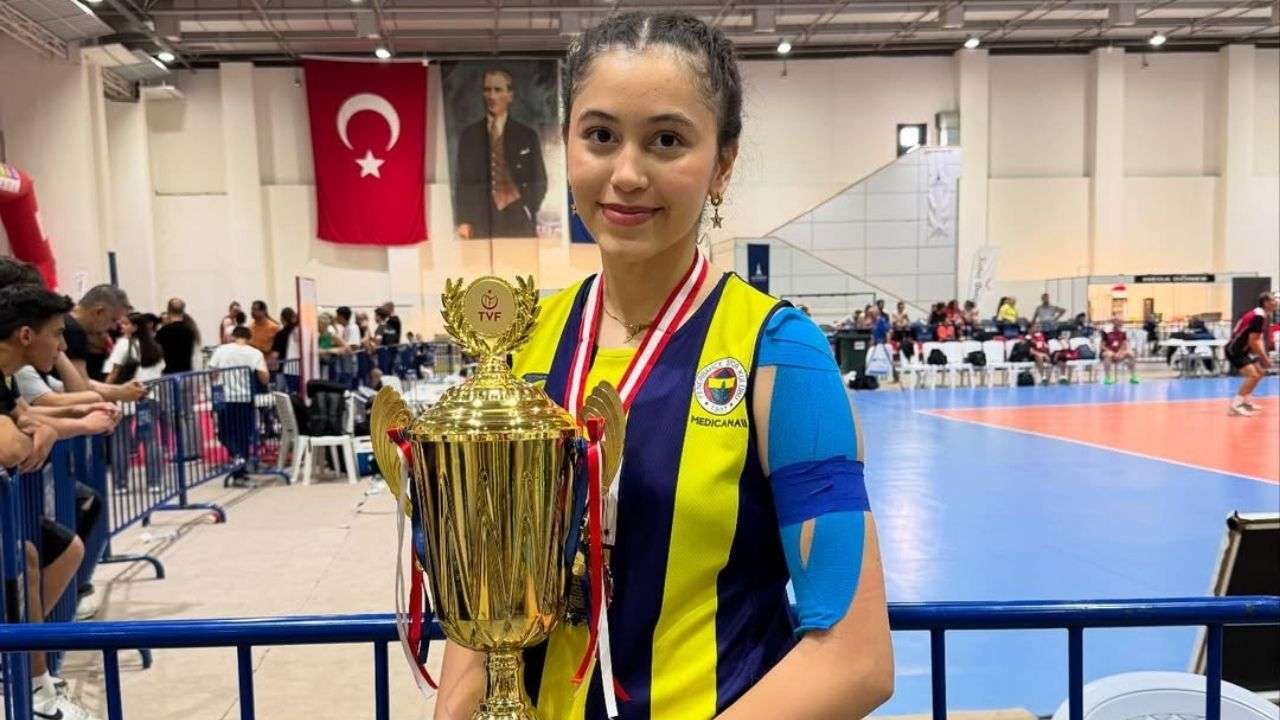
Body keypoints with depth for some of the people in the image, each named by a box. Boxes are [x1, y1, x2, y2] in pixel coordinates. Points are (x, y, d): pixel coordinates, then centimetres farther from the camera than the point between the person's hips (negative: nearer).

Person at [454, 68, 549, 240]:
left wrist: (527, 212, -3)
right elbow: (462, 182, 10)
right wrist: (462, 222, 1)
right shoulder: (469, 135, 11)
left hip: (519, 227, -1)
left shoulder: (527, 136, 8)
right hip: (479, 227, 1)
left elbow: (539, 182, 10)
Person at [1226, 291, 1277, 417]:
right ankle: (1235, 405, -20)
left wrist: (1263, 357, 1)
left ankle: (1246, 401, 25)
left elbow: (1258, 339, 13)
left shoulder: (1262, 315, 12)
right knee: (1253, 375, -21)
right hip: (1234, 350, -11)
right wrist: (1264, 358, -14)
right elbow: (1253, 342, -23)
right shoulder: (1258, 317, -20)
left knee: (1260, 371, 20)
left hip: (1241, 350, 11)